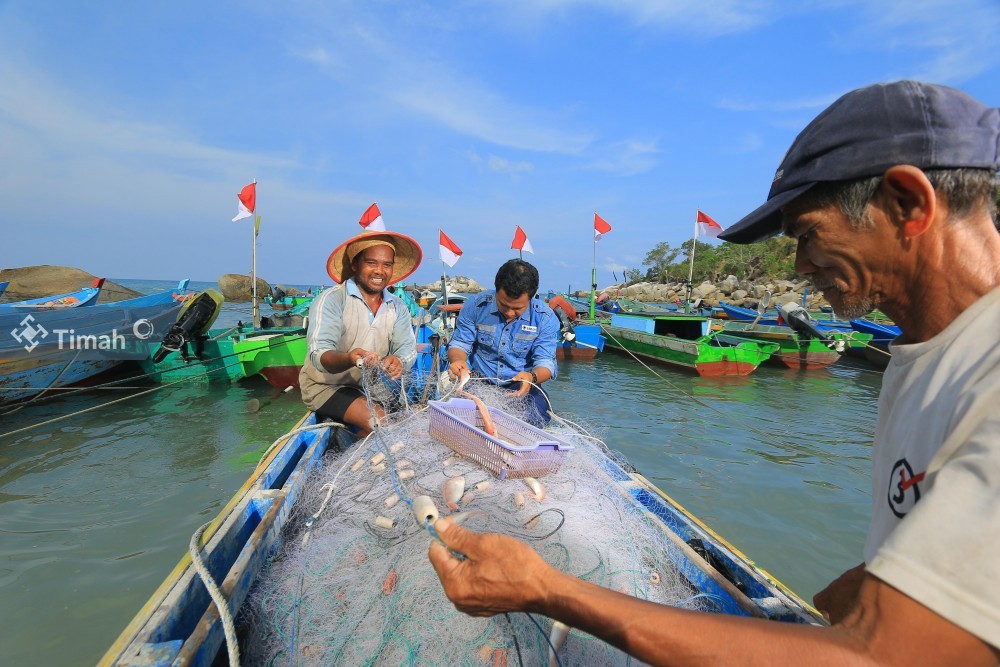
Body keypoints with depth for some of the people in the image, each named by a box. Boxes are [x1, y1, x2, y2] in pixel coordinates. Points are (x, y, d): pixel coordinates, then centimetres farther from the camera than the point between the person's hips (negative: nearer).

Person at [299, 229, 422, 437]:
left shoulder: (397, 307, 2)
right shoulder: (330, 300, -15)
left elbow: (407, 347, -9)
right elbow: (319, 355, -27)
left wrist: (399, 361, -34)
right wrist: (350, 359, -50)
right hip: (327, 386, -6)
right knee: (379, 423, -26)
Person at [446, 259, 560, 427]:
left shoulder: (545, 318, -10)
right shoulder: (475, 305, -8)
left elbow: (545, 362, -12)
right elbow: (460, 343, 0)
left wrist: (532, 376, -37)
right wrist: (458, 360, -26)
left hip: (520, 385, 0)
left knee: (533, 420, -27)